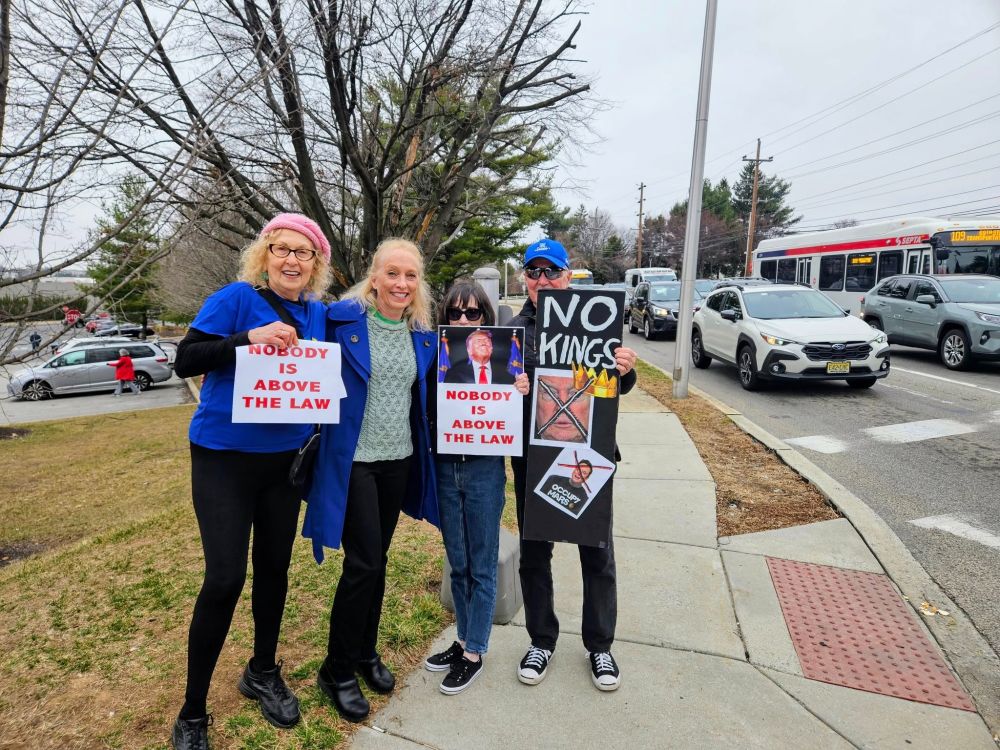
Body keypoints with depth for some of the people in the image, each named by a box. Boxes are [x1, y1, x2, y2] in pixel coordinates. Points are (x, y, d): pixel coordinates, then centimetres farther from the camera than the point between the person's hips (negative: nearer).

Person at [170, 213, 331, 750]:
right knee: (224, 579, -6)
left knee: (274, 567, 14)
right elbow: (185, 361, -17)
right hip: (224, 457, -5)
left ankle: (263, 672, 37)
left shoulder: (319, 314, 4)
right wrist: (249, 338, -29)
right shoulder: (237, 298, -10)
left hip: (284, 459, 5)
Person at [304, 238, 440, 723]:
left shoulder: (422, 333, 3)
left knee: (378, 559, 15)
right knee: (363, 563, -3)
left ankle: (366, 651, 35)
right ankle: (337, 670, 19)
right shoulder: (342, 319, -12)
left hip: (399, 459, 5)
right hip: (352, 459, -5)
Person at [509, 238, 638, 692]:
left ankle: (600, 645, 33)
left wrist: (625, 371, -22)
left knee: (597, 552, 12)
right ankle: (541, 641, 35)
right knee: (534, 552, 14)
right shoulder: (512, 330, 0)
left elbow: (617, 386, 1)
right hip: (532, 456, 1)